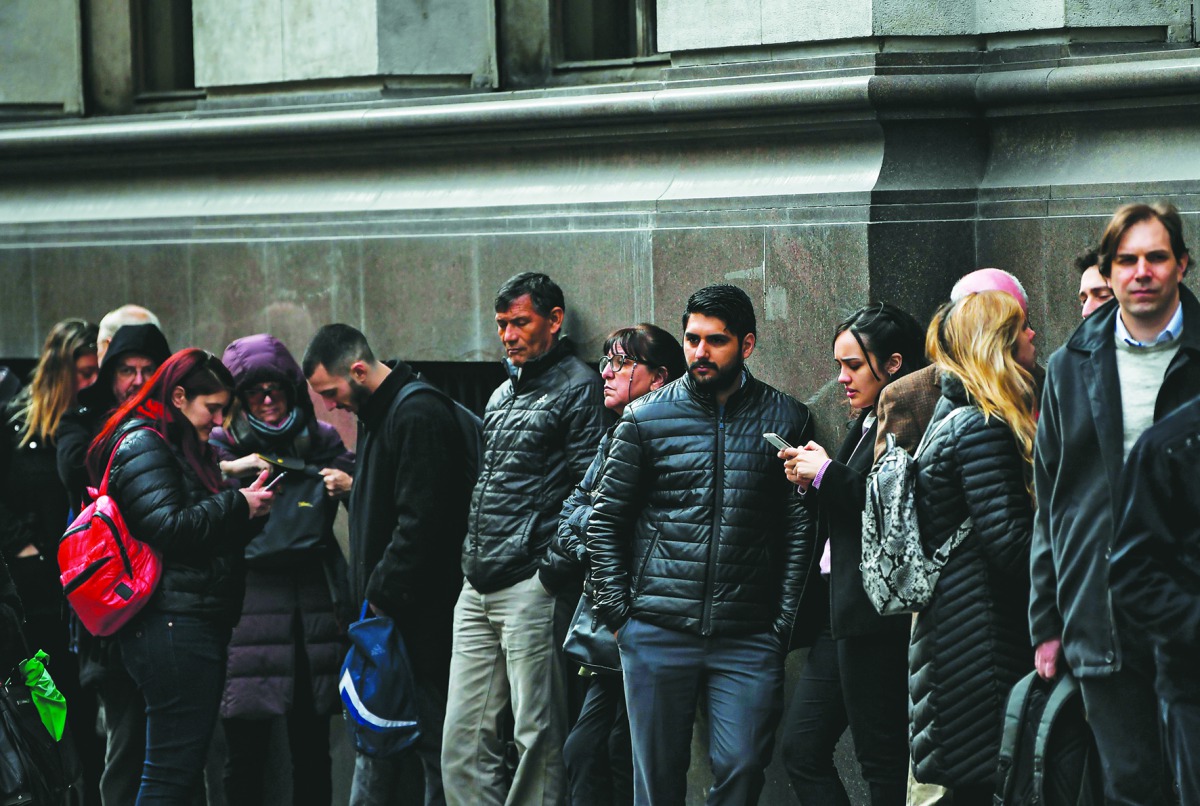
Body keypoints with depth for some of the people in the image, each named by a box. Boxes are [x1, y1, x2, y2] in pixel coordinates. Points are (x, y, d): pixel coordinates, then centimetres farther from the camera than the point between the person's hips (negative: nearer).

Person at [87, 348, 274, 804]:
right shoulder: (144, 446, -7)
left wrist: (247, 509, 9)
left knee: (179, 768, 8)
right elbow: (167, 527, -18)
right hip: (173, 627, -10)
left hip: (199, 625, 10)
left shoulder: (184, 448, 24)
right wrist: (236, 506, -9)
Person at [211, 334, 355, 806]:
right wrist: (227, 470, -16)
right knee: (246, 746, -3)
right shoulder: (220, 446, 7)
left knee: (312, 746, 5)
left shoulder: (322, 441, 12)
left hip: (315, 602, 2)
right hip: (249, 602, -2)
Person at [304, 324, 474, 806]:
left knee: (433, 740, -5)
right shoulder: (378, 414, 16)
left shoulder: (419, 414, -16)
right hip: (387, 610, 10)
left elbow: (419, 522, -22)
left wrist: (381, 595, -18)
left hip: (421, 616, -10)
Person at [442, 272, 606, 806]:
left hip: (532, 586, -8)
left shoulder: (577, 387, -5)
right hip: (477, 589, 8)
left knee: (537, 738, -4)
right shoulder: (503, 394, 21)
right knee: (464, 740, 5)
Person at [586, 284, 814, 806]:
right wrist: (617, 611, 1)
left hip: (749, 640, 0)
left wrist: (785, 621, -2)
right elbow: (605, 519, 8)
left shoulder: (787, 420, 5)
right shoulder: (646, 418, 4)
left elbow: (801, 529, 4)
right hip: (658, 635, 0)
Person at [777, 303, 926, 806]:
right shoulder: (866, 425, 19)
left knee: (883, 763, -5)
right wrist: (808, 486, 5)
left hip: (875, 614, -10)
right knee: (801, 749, 9)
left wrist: (827, 474, -15)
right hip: (840, 614, 10)